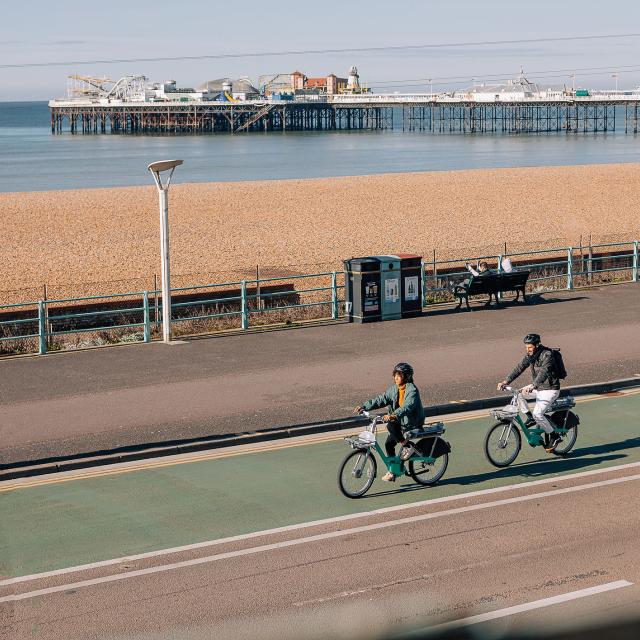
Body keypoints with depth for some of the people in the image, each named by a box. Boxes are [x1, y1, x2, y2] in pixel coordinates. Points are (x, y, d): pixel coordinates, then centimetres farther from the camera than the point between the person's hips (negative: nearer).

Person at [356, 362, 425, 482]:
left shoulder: (412, 390, -18)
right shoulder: (394, 389, 6)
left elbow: (408, 406, -33)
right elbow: (381, 399, 2)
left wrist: (394, 415, -49)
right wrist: (364, 407, -10)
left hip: (412, 423, -8)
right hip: (401, 421, 8)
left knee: (391, 426, -30)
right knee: (389, 443, 2)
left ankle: (408, 446, -13)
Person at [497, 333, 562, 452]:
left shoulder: (547, 355, -23)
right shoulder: (530, 355, 1)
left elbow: (544, 372, -38)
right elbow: (519, 368, -3)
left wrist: (532, 386, -52)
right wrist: (506, 381, -16)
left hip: (550, 390, -8)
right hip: (538, 388, 8)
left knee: (537, 413, -21)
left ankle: (554, 436, -3)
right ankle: (530, 418, 5)